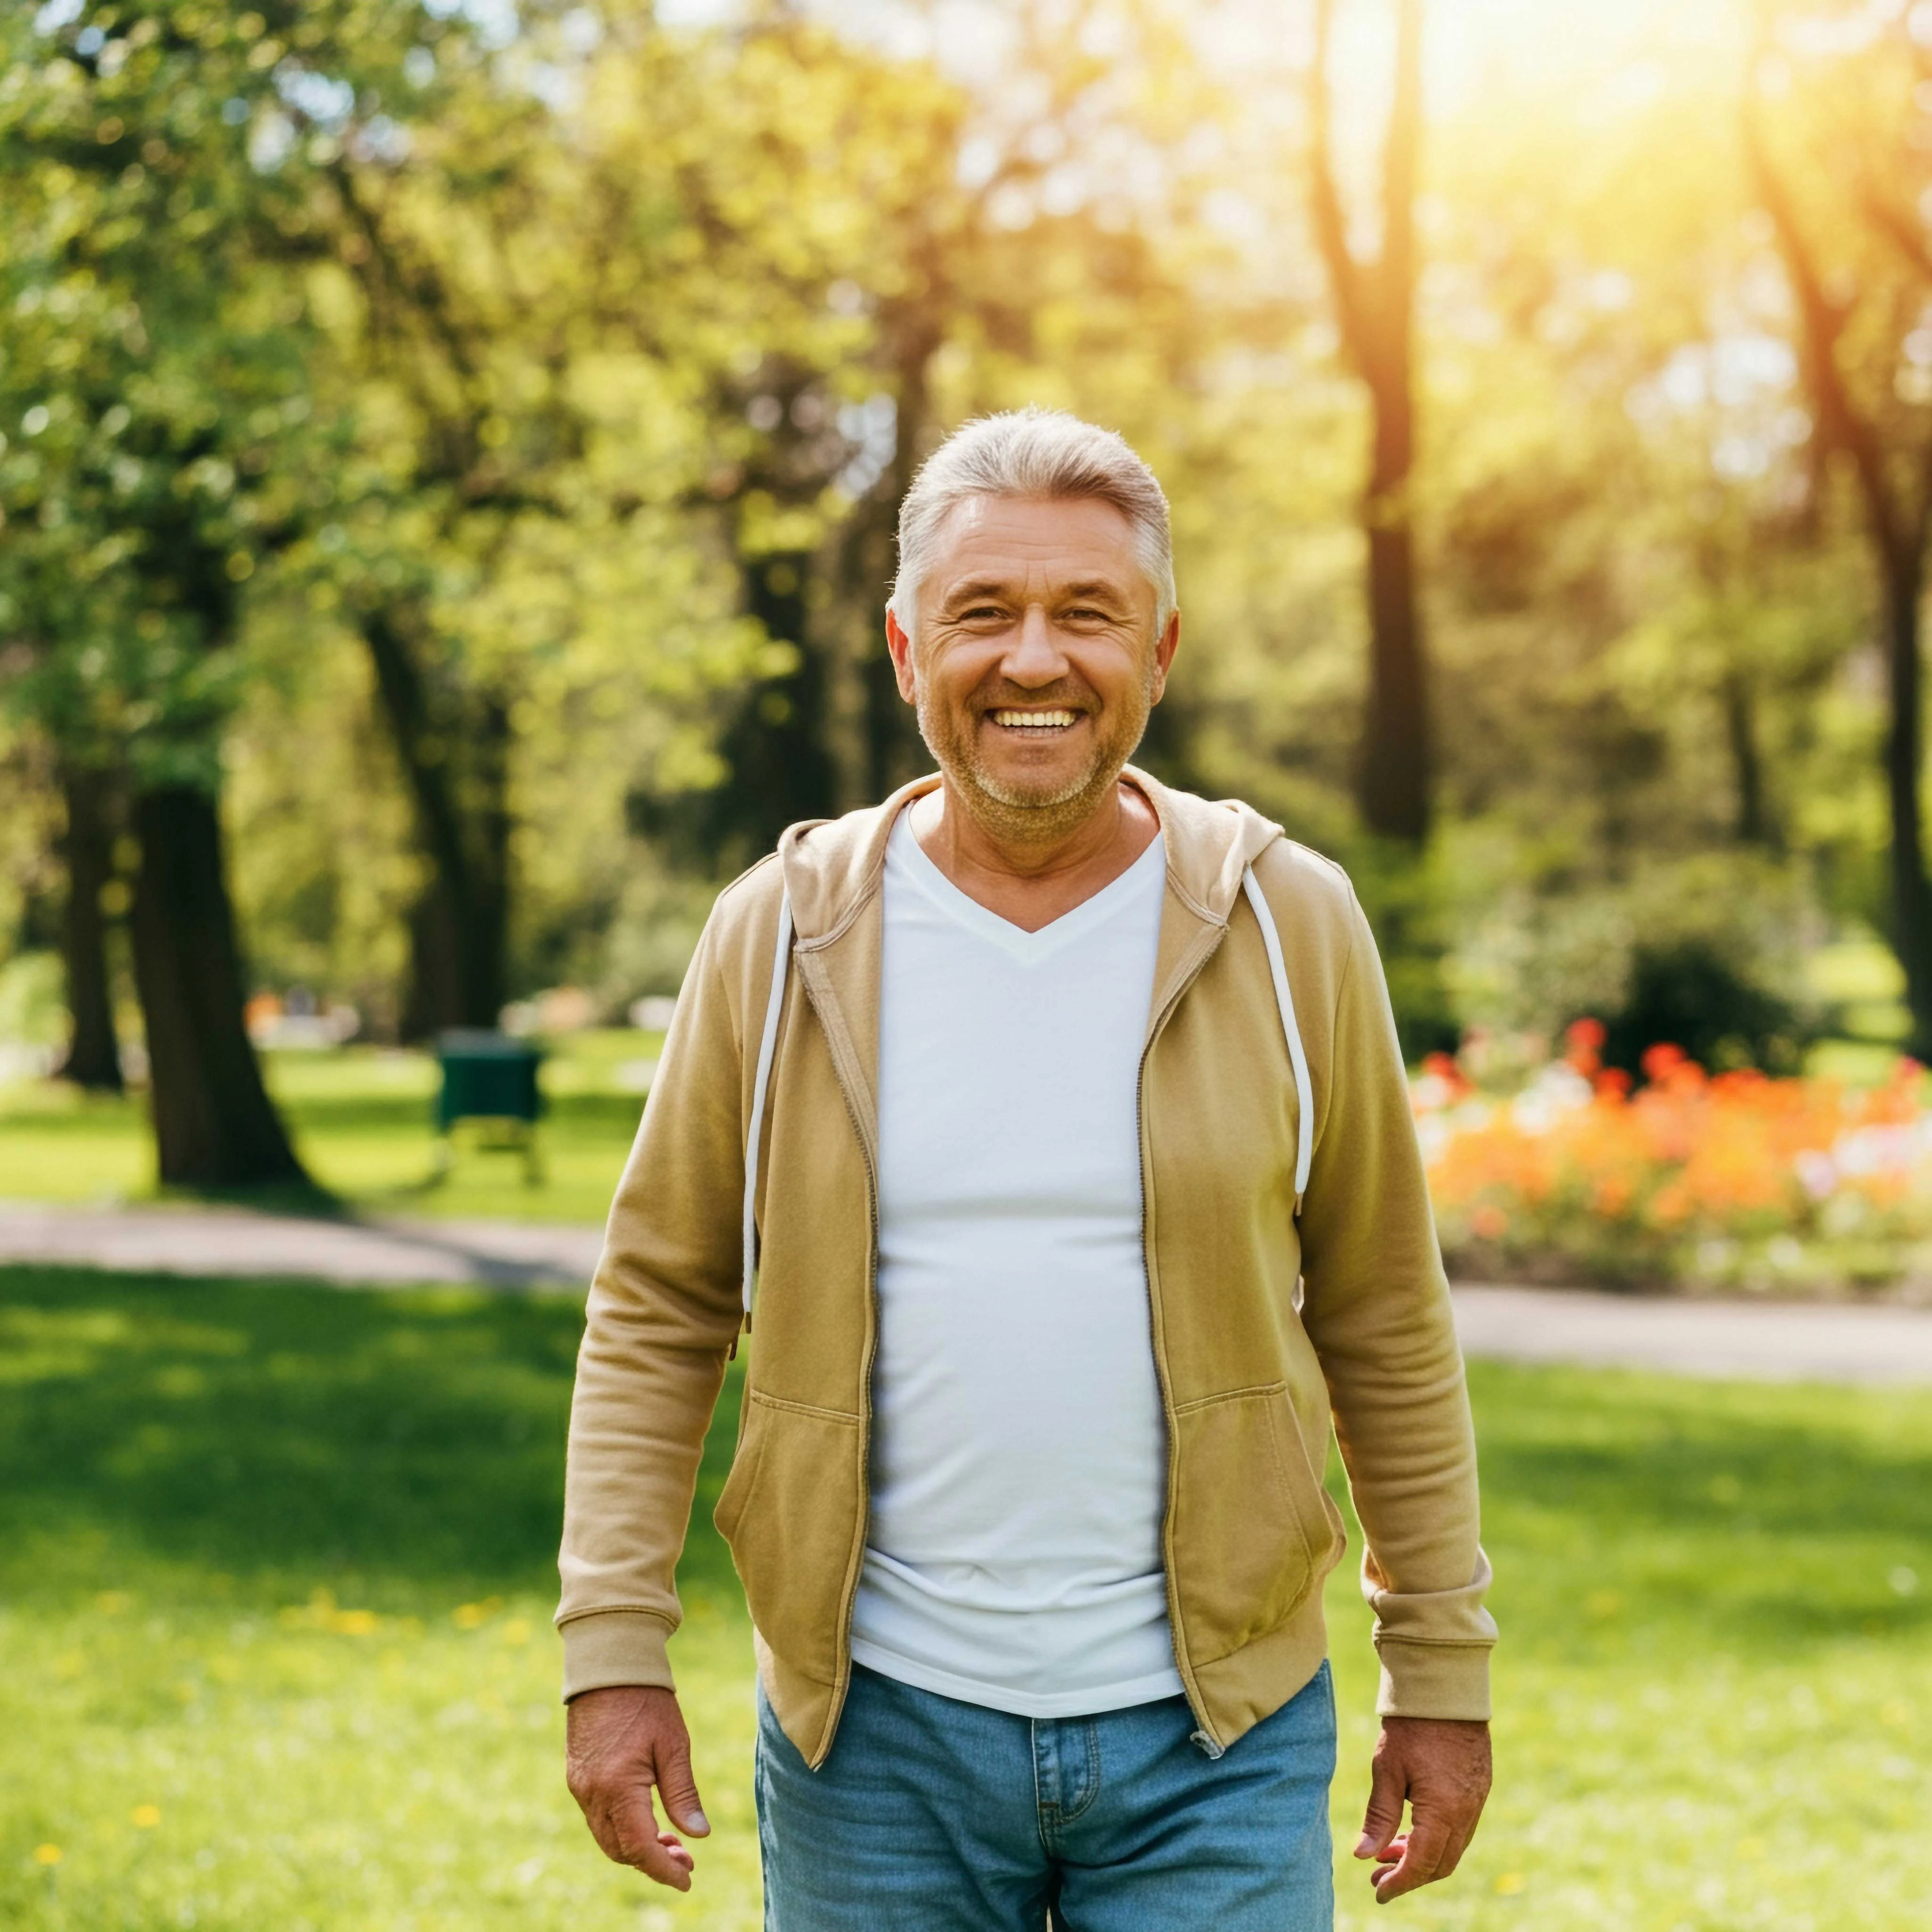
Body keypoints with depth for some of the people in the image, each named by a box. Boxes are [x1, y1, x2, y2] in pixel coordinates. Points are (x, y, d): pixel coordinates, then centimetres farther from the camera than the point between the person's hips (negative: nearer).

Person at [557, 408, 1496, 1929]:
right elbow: (658, 1310, 5)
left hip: (1213, 1740, 0)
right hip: (876, 1731, 1)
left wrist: (1444, 1669, 6)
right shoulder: (784, 937, -1)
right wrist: (613, 1650, -3)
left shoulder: (1290, 929, -1)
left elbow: (1386, 1323, 5)